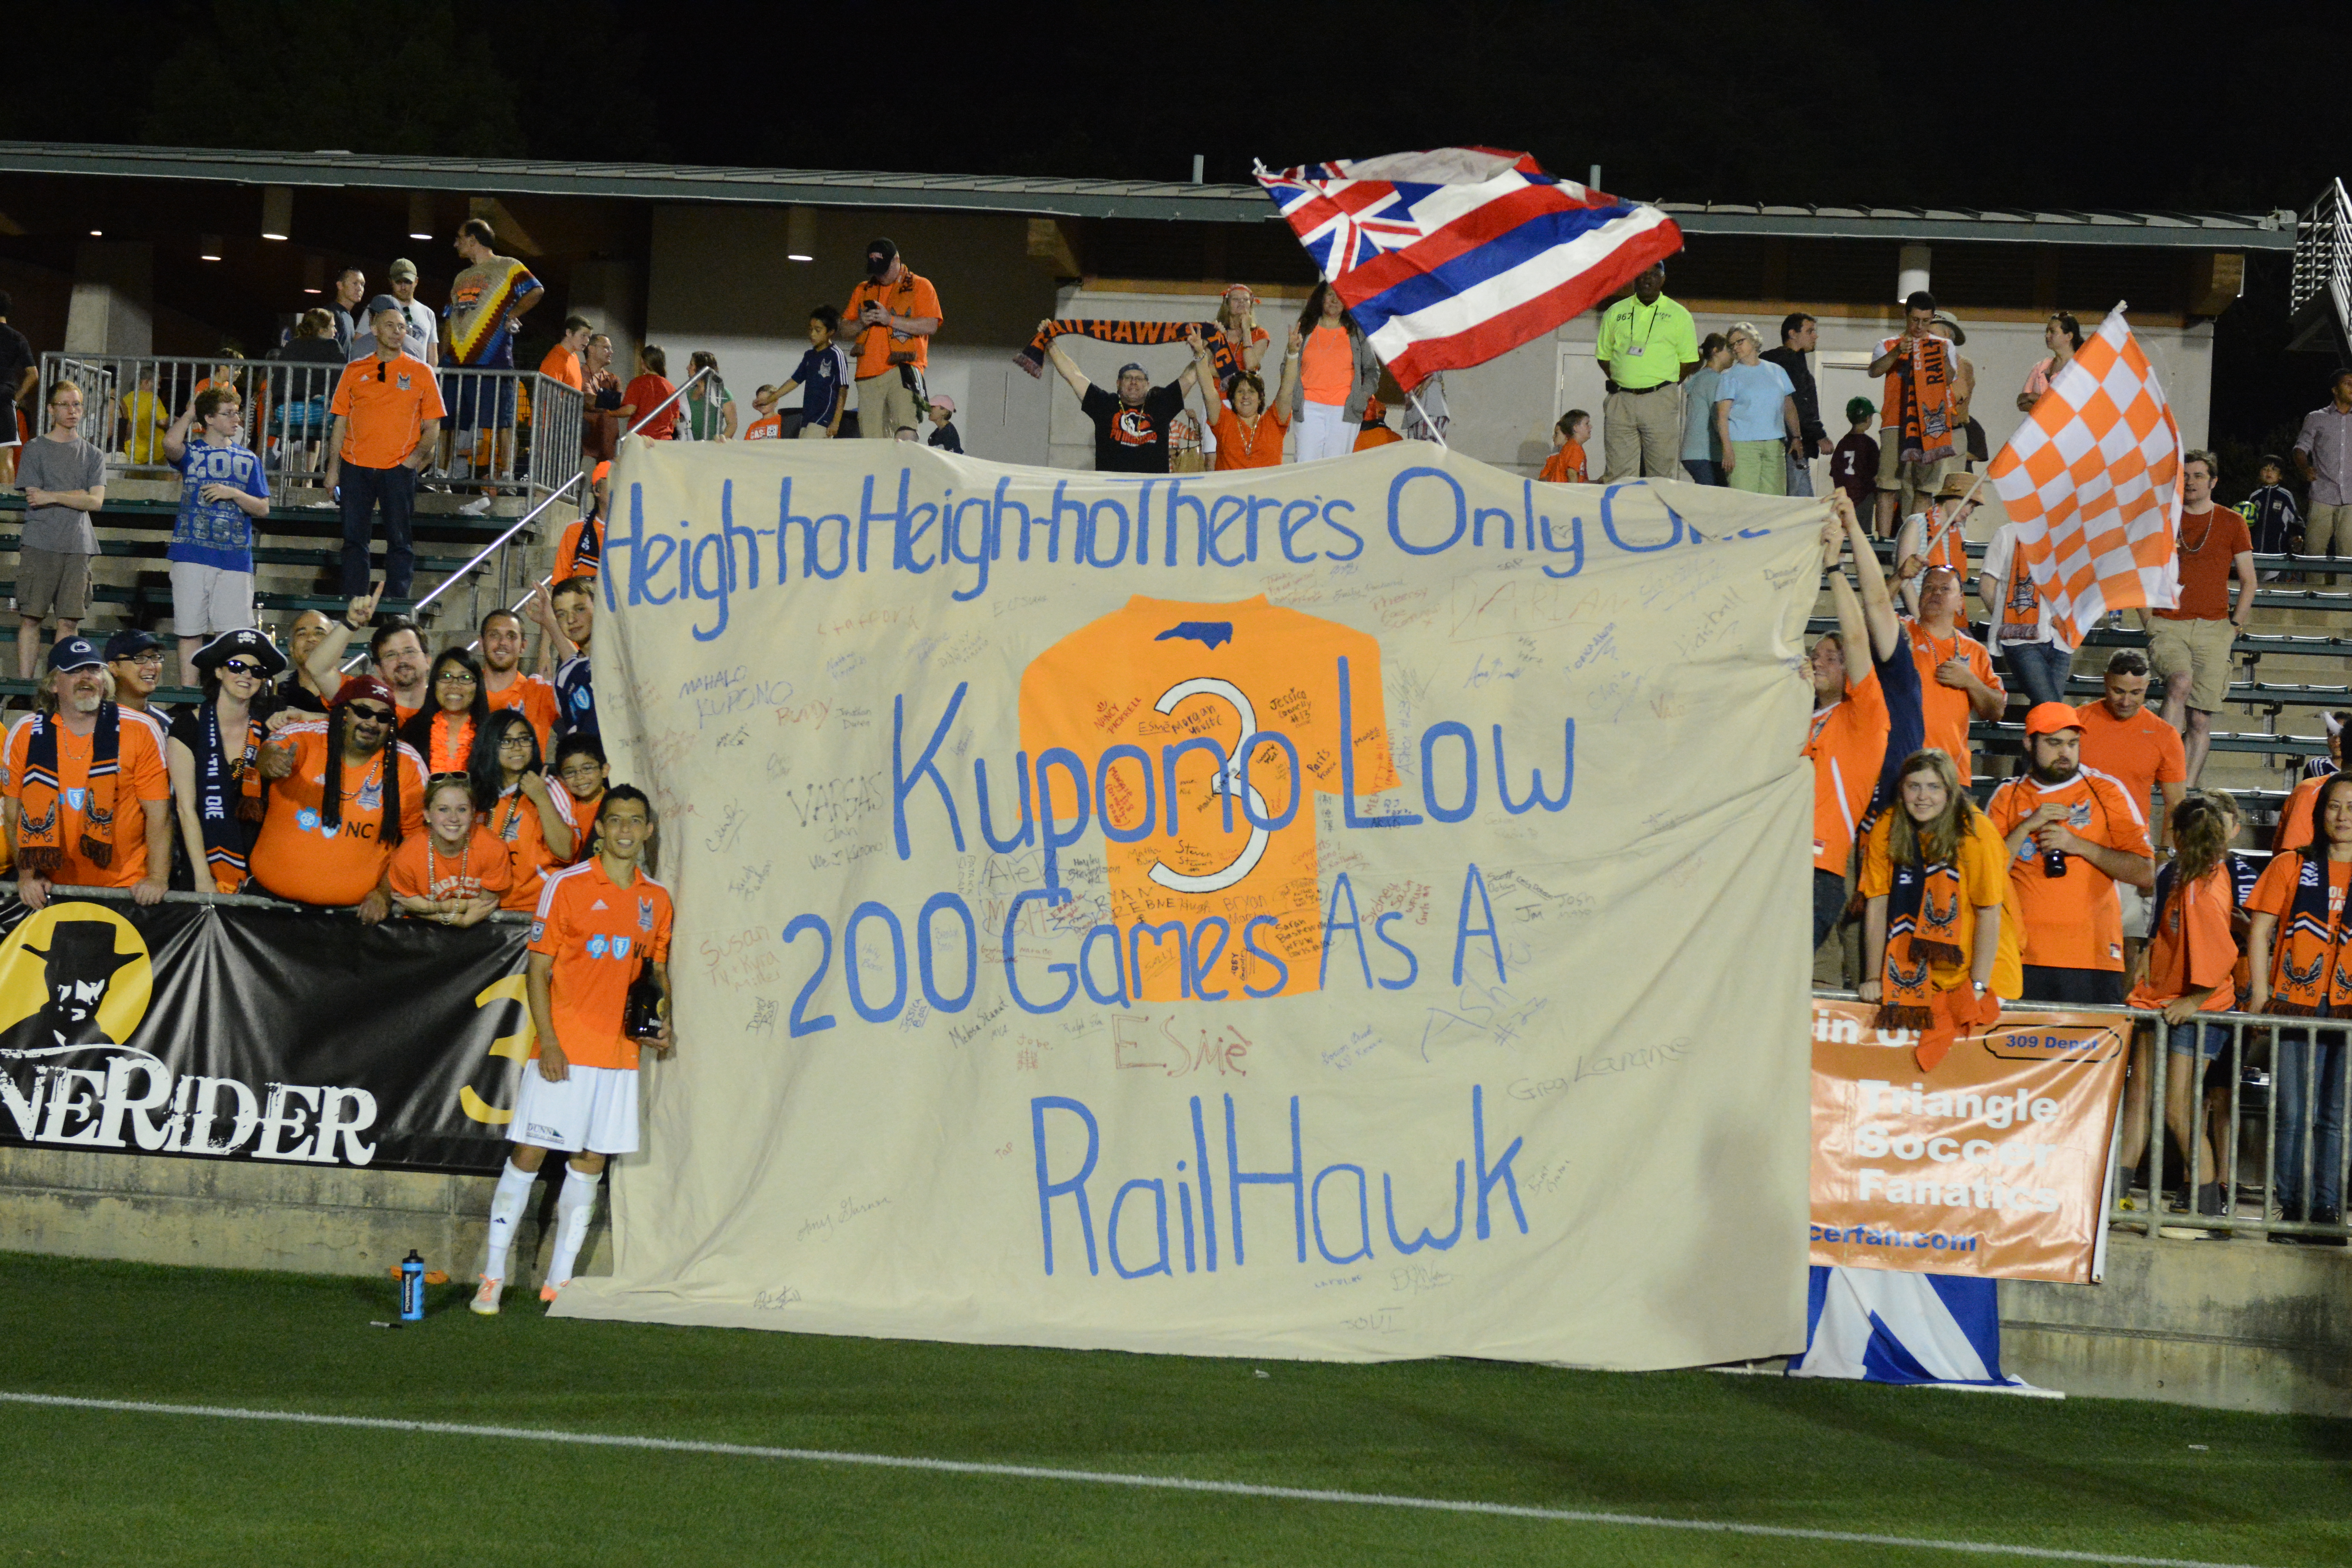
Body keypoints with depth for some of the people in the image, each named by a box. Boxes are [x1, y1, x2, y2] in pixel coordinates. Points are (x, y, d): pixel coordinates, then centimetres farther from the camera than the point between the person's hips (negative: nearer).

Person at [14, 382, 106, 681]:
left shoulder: (93, 455, 13)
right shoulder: (35, 449, 5)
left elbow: (96, 501, 1)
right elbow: (32, 498, -3)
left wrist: (52, 497, -9)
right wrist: (77, 497, -2)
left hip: (78, 546, 3)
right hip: (40, 544, -3)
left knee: (69, 621, 0)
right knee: (31, 618, -6)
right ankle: (24, 682, -7)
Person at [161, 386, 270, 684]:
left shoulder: (247, 460, 13)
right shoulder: (191, 452, 7)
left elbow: (262, 509, 9)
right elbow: (171, 444, -17)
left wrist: (233, 493, -8)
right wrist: (189, 415, 0)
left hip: (234, 558, 1)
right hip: (192, 555, -1)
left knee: (233, 632, -5)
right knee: (190, 631, 1)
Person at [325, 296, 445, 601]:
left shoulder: (420, 372, 5)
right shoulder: (355, 371, 9)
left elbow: (432, 425, 6)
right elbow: (340, 423, 10)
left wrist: (417, 455, -11)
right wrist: (333, 469, 5)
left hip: (399, 469, -2)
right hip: (356, 467, 2)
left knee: (399, 541, -1)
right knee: (354, 540, 3)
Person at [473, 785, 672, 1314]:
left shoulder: (656, 899, 11)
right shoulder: (567, 887, -4)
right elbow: (537, 970, -4)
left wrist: (662, 1022, 3)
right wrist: (549, 1041, -13)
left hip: (620, 1053, 5)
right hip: (562, 1051, -5)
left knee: (590, 1164, 6)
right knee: (528, 1154, -6)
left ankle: (559, 1281, 12)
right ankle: (492, 1277, 0)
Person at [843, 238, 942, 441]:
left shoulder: (920, 286, 7)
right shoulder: (862, 291, 22)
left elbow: (930, 326, -5)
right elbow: (845, 330, 21)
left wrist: (891, 320, -12)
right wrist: (861, 323, -1)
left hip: (902, 370, -5)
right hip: (868, 374, 5)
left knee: (905, 433, -21)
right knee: (872, 438, -2)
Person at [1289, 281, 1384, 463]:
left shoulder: (1357, 332, 12)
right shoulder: (1306, 330, 14)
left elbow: (1372, 370, 16)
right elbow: (1287, 369, 18)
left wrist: (1365, 394, -1)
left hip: (1344, 410, -1)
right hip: (1310, 408, 1)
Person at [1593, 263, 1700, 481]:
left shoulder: (1679, 315, 7)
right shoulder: (1615, 313, 14)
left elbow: (1689, 362, 10)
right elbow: (1604, 356, 18)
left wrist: (1666, 386, 1)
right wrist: (1620, 382, 5)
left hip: (1660, 401, -2)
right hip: (1621, 402, 2)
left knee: (1661, 476, -5)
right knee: (1619, 474, -4)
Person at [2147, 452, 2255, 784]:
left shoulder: (2231, 523, 9)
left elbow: (2249, 581, 11)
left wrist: (2234, 626, 2)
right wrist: (2148, 622, 3)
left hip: (2213, 629, 1)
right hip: (2168, 627, -1)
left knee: (2200, 720, -3)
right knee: (2181, 681, -31)